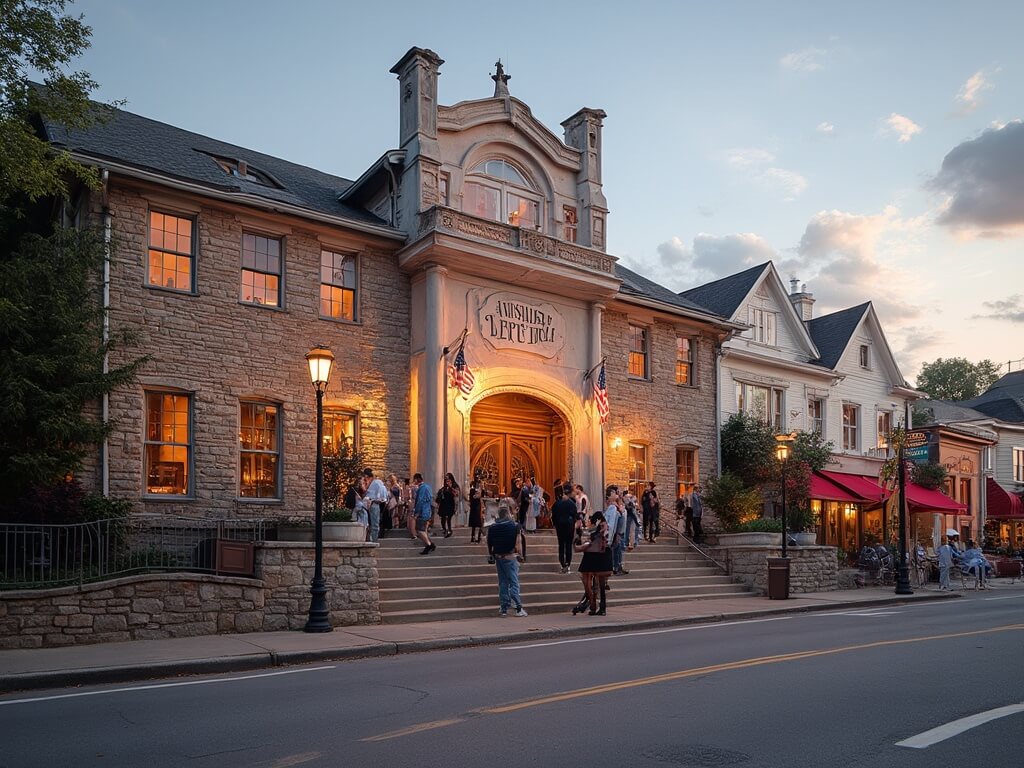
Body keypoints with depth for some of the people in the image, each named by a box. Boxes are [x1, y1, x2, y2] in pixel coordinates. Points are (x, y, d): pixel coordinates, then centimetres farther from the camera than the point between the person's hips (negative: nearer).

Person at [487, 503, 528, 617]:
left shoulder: (492, 528, 2)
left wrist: (493, 558, 16)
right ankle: (518, 608, -4)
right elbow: (517, 544, -13)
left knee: (502, 583, 11)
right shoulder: (514, 526, -10)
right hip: (510, 557, -4)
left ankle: (503, 609, 13)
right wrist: (518, 555, -1)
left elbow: (489, 545, 5)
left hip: (498, 557, 4)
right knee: (514, 583, -1)